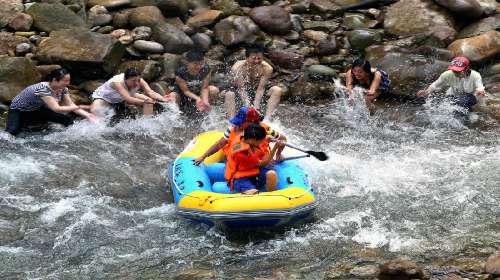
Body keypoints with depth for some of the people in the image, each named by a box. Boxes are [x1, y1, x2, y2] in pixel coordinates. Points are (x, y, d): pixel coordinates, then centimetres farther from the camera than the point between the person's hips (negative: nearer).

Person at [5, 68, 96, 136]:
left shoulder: (63, 89, -13)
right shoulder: (43, 89, -37)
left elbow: (71, 105, -10)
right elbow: (56, 109, -42)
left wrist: (87, 115, -24)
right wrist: (78, 107, -44)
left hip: (38, 109, 7)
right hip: (18, 111, -7)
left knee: (68, 120, -6)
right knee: (11, 134, -29)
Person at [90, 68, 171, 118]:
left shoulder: (139, 81, -26)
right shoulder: (117, 82, -42)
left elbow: (150, 92, -38)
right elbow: (128, 99, -52)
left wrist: (162, 99, -57)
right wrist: (145, 101, -64)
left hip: (122, 99, 5)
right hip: (104, 97, -5)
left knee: (149, 100, -11)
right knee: (95, 110, -37)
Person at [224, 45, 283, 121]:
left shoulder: (267, 68, -21)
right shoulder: (238, 67, -25)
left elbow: (260, 88, -24)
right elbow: (242, 89, -29)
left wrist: (256, 106, -36)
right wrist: (248, 106, -42)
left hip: (258, 95, 2)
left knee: (277, 90, -23)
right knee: (229, 94, -34)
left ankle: (266, 119, -32)